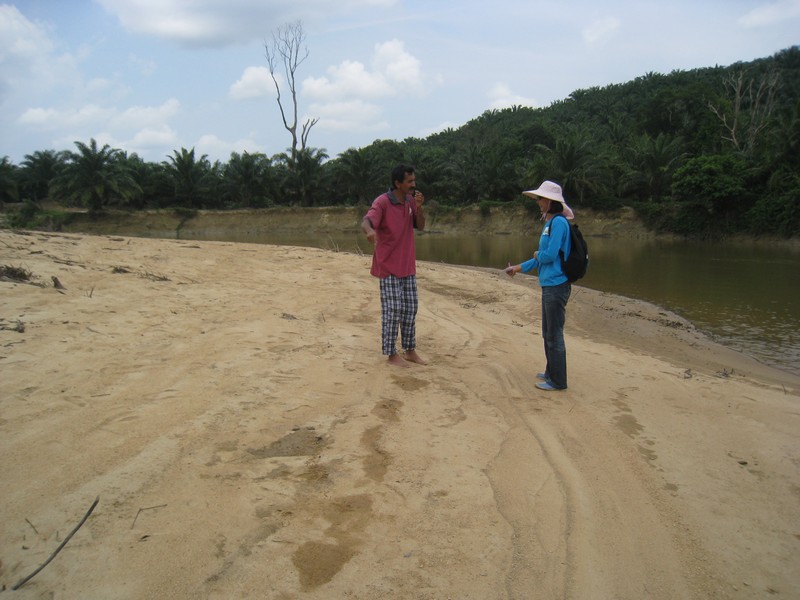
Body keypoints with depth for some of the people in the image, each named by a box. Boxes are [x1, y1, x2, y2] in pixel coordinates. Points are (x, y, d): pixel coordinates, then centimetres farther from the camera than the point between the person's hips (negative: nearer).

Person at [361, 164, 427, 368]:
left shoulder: (411, 200, 7)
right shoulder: (382, 202, -15)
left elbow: (420, 226, 6)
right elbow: (366, 221, -29)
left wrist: (419, 206, -11)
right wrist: (370, 231, -53)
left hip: (408, 265, 7)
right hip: (389, 266, -7)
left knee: (411, 308, 11)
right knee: (392, 310, -4)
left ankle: (410, 350, 23)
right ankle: (391, 354, 8)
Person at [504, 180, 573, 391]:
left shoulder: (559, 222, -15)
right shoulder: (549, 223, 14)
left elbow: (550, 255, -22)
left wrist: (537, 255, -2)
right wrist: (518, 267, 20)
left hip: (556, 286, -10)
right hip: (548, 286, 10)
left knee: (554, 334, -1)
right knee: (548, 333, 18)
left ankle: (558, 380, 10)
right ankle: (551, 372, 31)